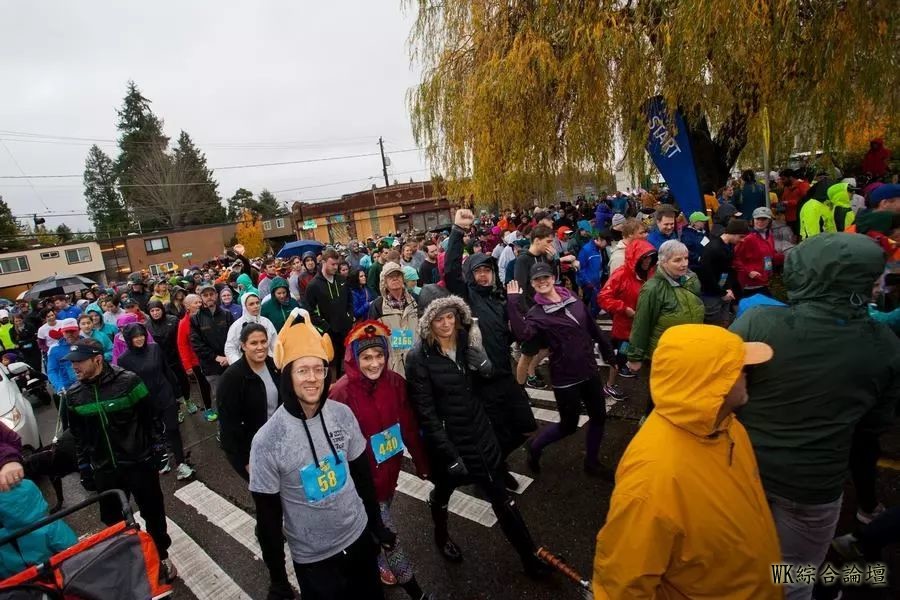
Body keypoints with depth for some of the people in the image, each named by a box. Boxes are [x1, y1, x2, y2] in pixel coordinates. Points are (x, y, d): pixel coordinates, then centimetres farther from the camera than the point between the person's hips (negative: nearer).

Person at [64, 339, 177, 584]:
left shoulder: (127, 381, -14)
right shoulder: (74, 395, 0)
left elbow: (150, 418, -6)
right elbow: (78, 436, 11)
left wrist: (158, 450, -4)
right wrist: (84, 469, 10)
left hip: (138, 463, -3)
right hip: (104, 471, 4)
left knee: (153, 513, 10)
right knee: (112, 520, 15)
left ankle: (162, 557, 31)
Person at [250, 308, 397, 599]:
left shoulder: (342, 414, -12)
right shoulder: (267, 441, -22)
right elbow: (268, 516, -11)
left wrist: (377, 525, 10)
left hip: (359, 536, 4)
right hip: (312, 557, -3)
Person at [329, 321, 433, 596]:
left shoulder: (394, 382, -10)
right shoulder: (342, 393, -24)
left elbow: (409, 426, 0)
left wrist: (422, 463, 6)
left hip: (390, 468, 5)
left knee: (380, 525, 26)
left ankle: (380, 564, 55)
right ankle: (414, 591, 30)